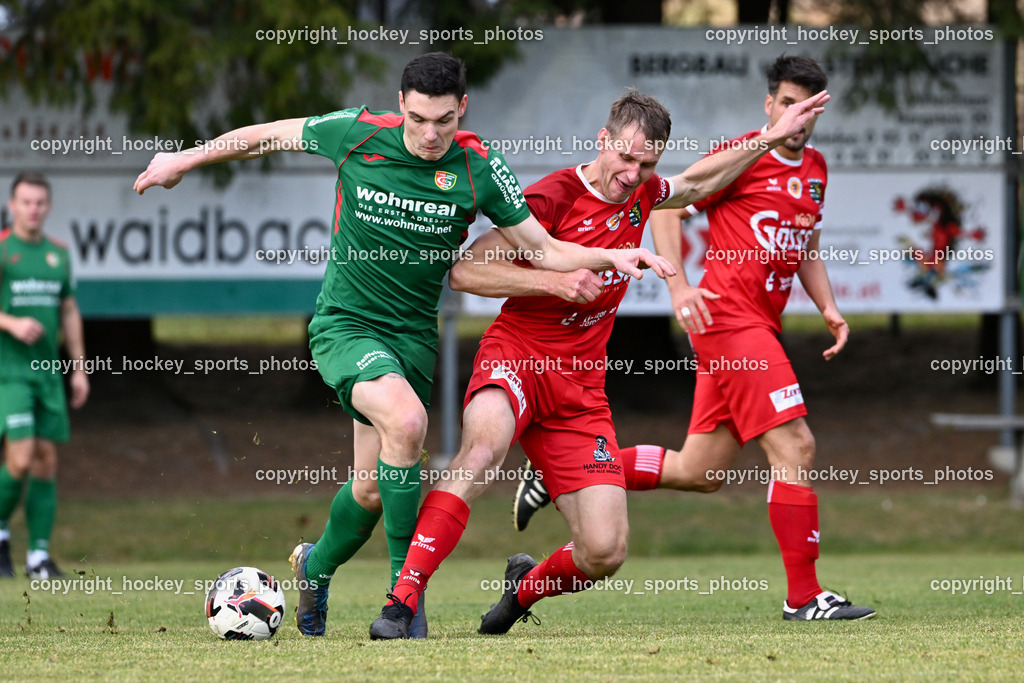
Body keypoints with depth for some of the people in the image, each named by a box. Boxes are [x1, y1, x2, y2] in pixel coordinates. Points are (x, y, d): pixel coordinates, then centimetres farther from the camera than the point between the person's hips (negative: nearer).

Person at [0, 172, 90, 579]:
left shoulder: (58, 253, 13)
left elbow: (69, 312, 19)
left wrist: (79, 368, 15)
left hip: (48, 372, 6)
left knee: (46, 461, 2)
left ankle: (39, 554, 7)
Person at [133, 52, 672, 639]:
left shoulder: (478, 168, -8)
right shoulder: (356, 134, -12)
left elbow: (542, 250, 0)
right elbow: (272, 135, 5)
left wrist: (612, 256, -16)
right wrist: (184, 162, 13)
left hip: (413, 336, 3)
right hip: (345, 324, -3)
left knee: (372, 490, 6)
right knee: (406, 420, -31)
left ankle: (317, 566, 40)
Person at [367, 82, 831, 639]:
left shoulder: (638, 195, 9)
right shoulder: (555, 196, -11)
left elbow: (696, 182, 33)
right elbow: (465, 271, -15)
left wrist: (773, 138, 32)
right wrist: (554, 281, -23)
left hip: (580, 390, 6)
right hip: (517, 357, -5)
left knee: (605, 553, -7)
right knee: (483, 448, -40)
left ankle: (527, 586, 28)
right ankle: (402, 603, -40)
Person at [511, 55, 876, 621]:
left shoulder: (815, 168, 17)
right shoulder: (743, 156, -7)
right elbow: (666, 207, -5)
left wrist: (827, 307, 11)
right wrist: (678, 286, -17)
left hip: (759, 329, 9)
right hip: (729, 316, -9)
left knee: (696, 473, 10)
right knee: (794, 446, -14)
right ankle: (803, 596, -11)